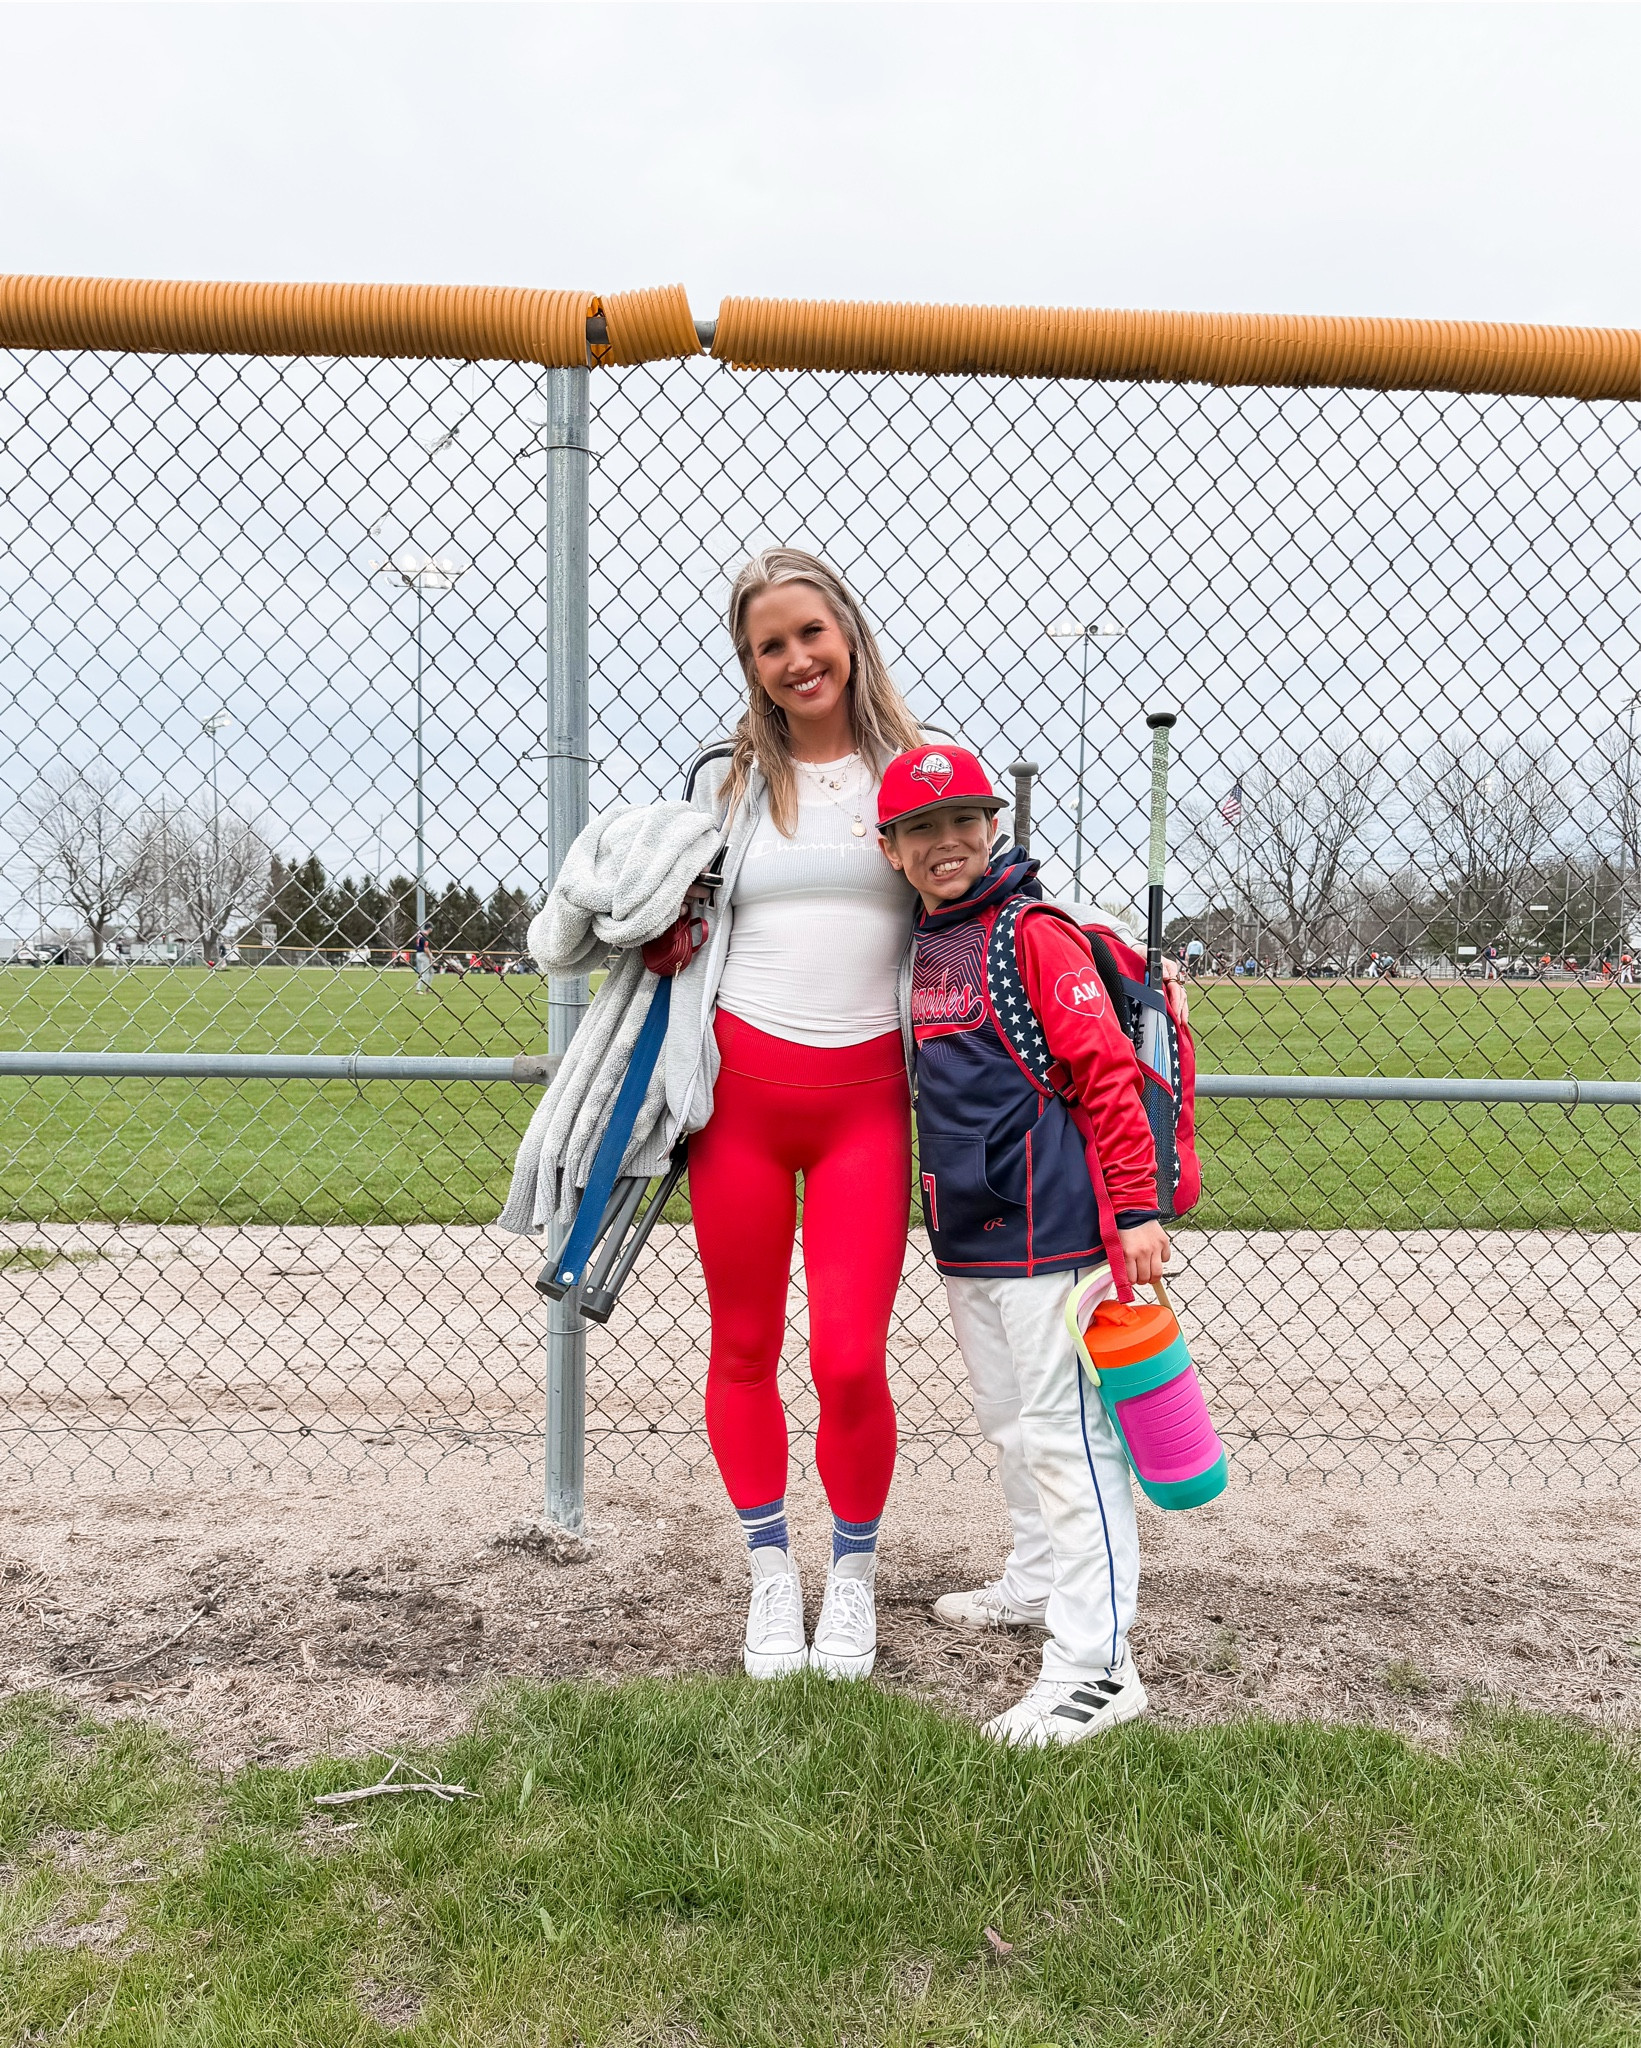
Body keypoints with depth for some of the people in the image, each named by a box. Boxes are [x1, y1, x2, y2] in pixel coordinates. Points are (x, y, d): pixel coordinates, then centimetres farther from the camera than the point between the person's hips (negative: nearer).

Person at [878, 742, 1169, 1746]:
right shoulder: (914, 949, 12)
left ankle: (1096, 1664, -3)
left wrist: (1137, 1209, -18)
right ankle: (1038, 1582, 39)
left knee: (1064, 1431, -7)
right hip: (964, 1232, 9)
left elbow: (1108, 1074, -16)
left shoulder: (1036, 935, -12)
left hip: (1045, 1223, -8)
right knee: (1009, 1422, 21)